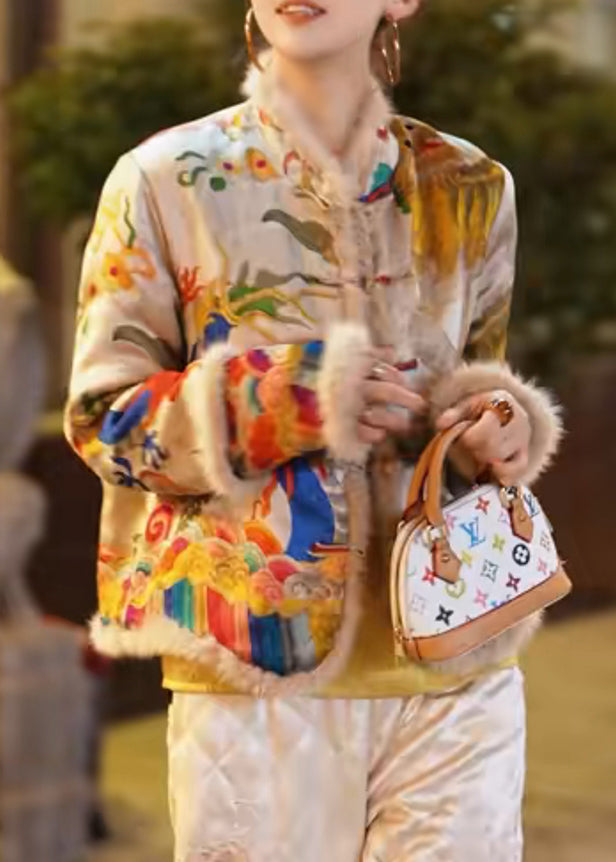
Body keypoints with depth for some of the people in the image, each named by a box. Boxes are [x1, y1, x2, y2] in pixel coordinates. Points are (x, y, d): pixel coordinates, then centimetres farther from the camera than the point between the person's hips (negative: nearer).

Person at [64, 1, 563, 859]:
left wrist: (497, 426, -5)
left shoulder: (470, 189, 8)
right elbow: (102, 418, -1)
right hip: (255, 663, -2)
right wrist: (284, 399, -15)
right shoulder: (165, 180, -1)